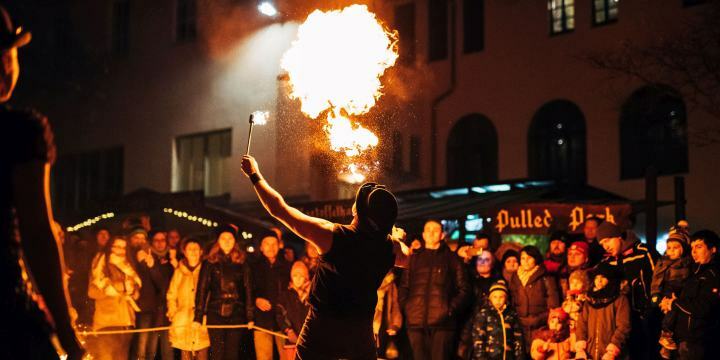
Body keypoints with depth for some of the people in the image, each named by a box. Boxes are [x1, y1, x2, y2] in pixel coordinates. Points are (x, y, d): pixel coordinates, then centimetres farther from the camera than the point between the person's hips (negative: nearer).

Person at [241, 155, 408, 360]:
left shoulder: (332, 235, -20)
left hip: (322, 327, -3)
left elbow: (279, 209, -13)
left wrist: (254, 175, -1)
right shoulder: (391, 246, -9)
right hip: (361, 330, 3)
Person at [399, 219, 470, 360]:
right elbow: (404, 287, 18)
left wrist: (451, 309, -5)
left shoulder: (452, 259, 12)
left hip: (442, 321, -3)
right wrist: (405, 307, 3)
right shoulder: (414, 258, 20)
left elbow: (464, 289, 7)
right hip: (416, 321, 3)